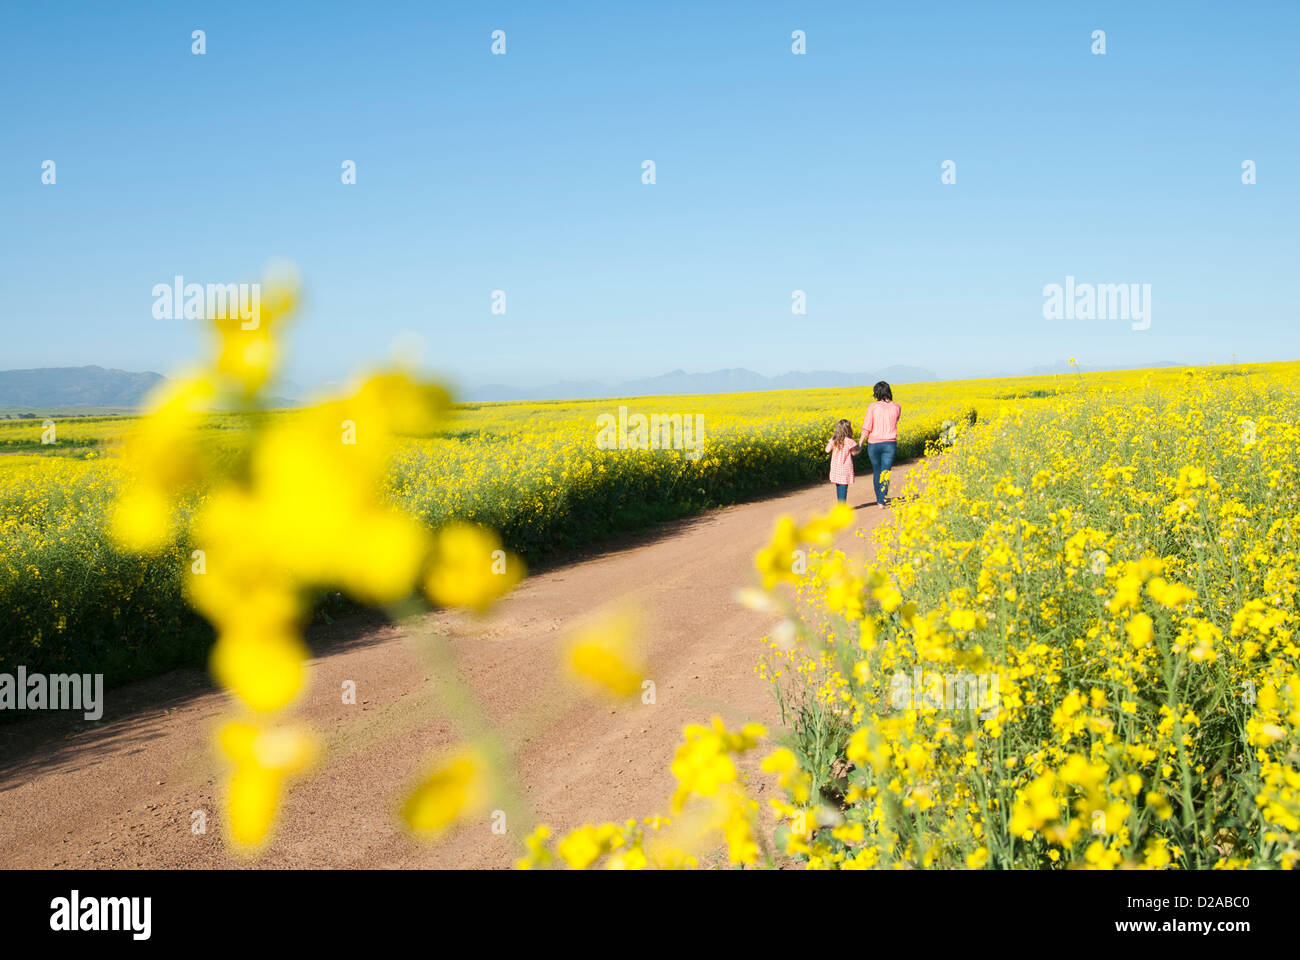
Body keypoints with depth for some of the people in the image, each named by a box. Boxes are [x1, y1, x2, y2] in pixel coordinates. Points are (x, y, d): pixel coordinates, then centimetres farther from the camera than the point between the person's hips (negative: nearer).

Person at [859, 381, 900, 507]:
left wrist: (859, 444, -4)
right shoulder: (897, 408, 1)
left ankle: (878, 498, 28)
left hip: (874, 444, 0)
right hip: (890, 444, 0)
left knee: (876, 471, 17)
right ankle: (881, 501, -11)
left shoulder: (873, 407, -6)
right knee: (885, 473, 1)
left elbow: (866, 428, -11)